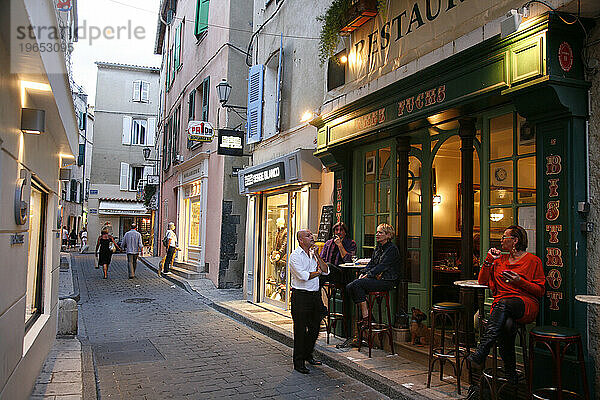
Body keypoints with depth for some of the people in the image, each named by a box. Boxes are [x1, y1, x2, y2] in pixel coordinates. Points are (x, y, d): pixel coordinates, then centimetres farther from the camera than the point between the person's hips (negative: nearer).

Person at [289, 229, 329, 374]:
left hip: (315, 294, 7)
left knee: (315, 328, 15)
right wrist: (318, 272, -4)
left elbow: (326, 271, 5)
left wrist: (317, 255, -4)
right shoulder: (295, 256, -9)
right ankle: (298, 362, 9)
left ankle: (308, 355, 33)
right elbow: (303, 276, -20)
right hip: (300, 296, -7)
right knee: (300, 329, -2)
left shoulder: (313, 254, 13)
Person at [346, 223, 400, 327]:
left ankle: (366, 317, -21)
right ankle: (364, 311, -7)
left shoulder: (392, 249, -7)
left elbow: (382, 266, -16)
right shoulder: (377, 248, 19)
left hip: (386, 281, -8)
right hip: (375, 279, 8)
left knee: (357, 284, -27)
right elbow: (371, 264, 16)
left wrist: (368, 275, -19)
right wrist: (363, 274, -1)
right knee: (349, 287, -13)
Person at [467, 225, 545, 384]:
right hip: (501, 304, 3)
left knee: (503, 304, -39)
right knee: (506, 324, -35)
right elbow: (482, 281, 20)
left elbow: (540, 290, 5)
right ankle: (510, 374, -28)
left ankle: (480, 354, -49)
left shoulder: (533, 261, 10)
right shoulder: (500, 259, 24)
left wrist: (519, 281, -11)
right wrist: (489, 259, 10)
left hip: (526, 305, -3)